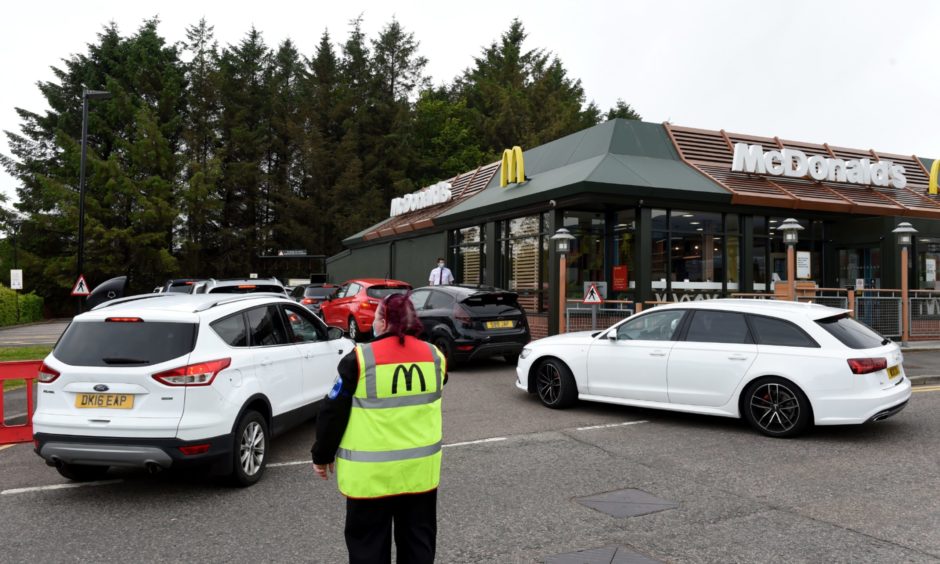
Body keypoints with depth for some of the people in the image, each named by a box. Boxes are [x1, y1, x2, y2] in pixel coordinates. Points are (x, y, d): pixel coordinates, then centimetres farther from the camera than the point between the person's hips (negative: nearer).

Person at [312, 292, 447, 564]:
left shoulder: (360, 359, -15)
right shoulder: (434, 357, -1)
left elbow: (333, 413, -8)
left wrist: (322, 455, 5)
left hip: (371, 473, -4)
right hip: (420, 470, 4)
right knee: (418, 541, 18)